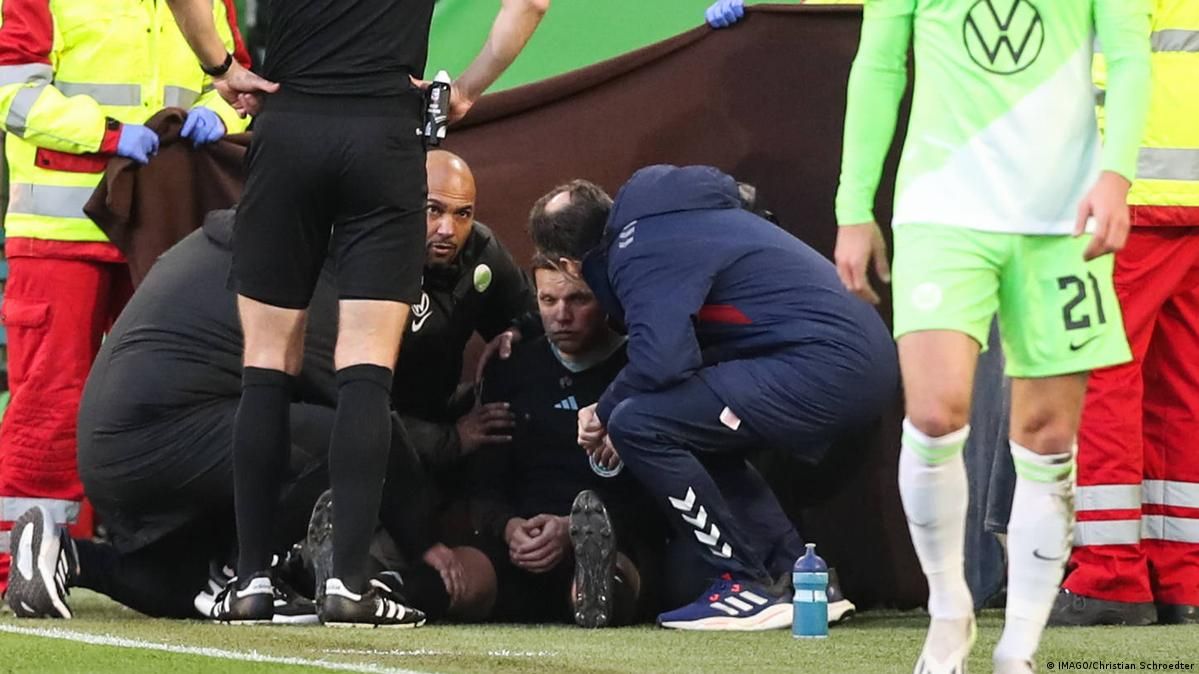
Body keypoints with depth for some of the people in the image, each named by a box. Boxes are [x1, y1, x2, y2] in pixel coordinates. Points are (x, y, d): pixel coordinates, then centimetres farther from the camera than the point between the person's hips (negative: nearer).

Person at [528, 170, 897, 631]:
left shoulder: (640, 256, -10)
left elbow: (662, 360, -23)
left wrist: (605, 414, -4)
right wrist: (620, 413, 26)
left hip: (824, 366, -11)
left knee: (639, 426, -13)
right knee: (693, 424, 27)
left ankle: (745, 586, -7)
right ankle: (800, 580, 17)